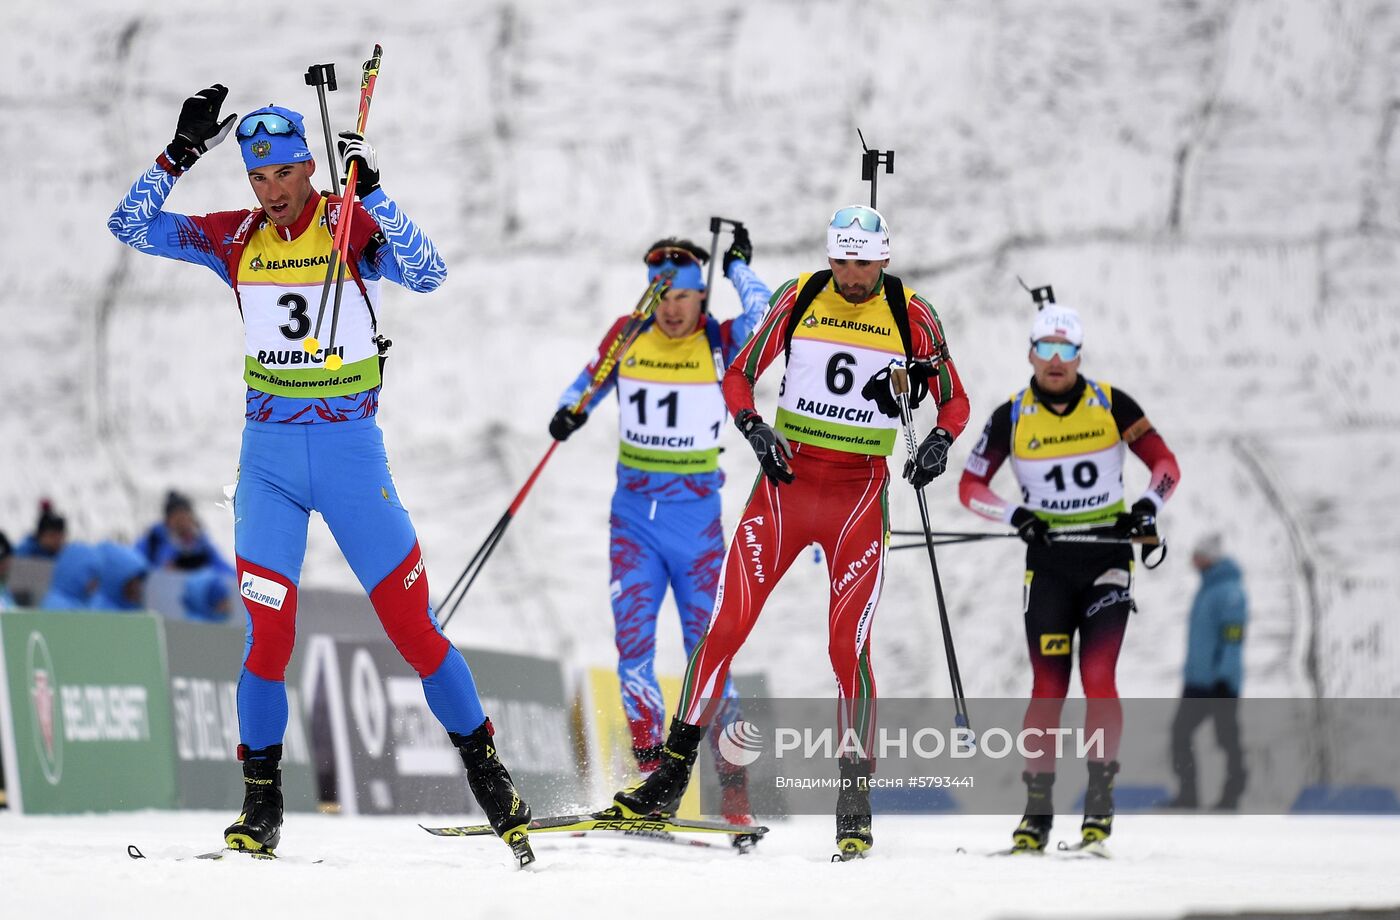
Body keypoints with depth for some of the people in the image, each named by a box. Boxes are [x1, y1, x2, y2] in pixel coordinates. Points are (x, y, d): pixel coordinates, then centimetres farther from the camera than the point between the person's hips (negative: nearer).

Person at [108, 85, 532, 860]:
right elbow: (130, 226, 0)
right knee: (266, 629, -6)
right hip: (268, 454, 2)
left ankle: (485, 769, 11)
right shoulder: (237, 239, 3)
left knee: (412, 622, -3)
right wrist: (180, 155, -11)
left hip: (350, 449, -2)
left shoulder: (352, 227, -7)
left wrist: (372, 194, -32)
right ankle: (261, 802, 6)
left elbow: (427, 275, -23)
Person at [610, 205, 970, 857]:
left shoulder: (911, 316, -2)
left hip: (860, 494, -1)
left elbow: (955, 401, 7)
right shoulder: (799, 300, 0)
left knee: (849, 646, -8)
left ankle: (855, 800, 1)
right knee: (725, 626, -5)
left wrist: (940, 440, -14)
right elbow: (739, 375, 7)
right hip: (787, 477, 1)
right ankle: (670, 778, 3)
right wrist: (754, 429, -13)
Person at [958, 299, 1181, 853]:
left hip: (1108, 556, -1)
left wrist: (1148, 506, -17)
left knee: (1098, 678, -12)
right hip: (1048, 562, 1)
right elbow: (970, 487, 2)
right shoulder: (1011, 418, -3)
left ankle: (1100, 802, -3)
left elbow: (1165, 464, 2)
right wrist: (1014, 515, -15)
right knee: (1048, 689, -4)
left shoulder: (1111, 405, -4)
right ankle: (1037, 808, 5)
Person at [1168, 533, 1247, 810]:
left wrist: (1224, 677, -23)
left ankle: (1231, 795, 2)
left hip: (1219, 682, -10)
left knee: (1227, 736, -3)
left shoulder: (1229, 591, -14)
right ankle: (1187, 794, 6)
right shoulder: (1207, 588, 16)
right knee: (1180, 732, 4)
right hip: (1197, 681, 10)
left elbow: (1233, 637, -20)